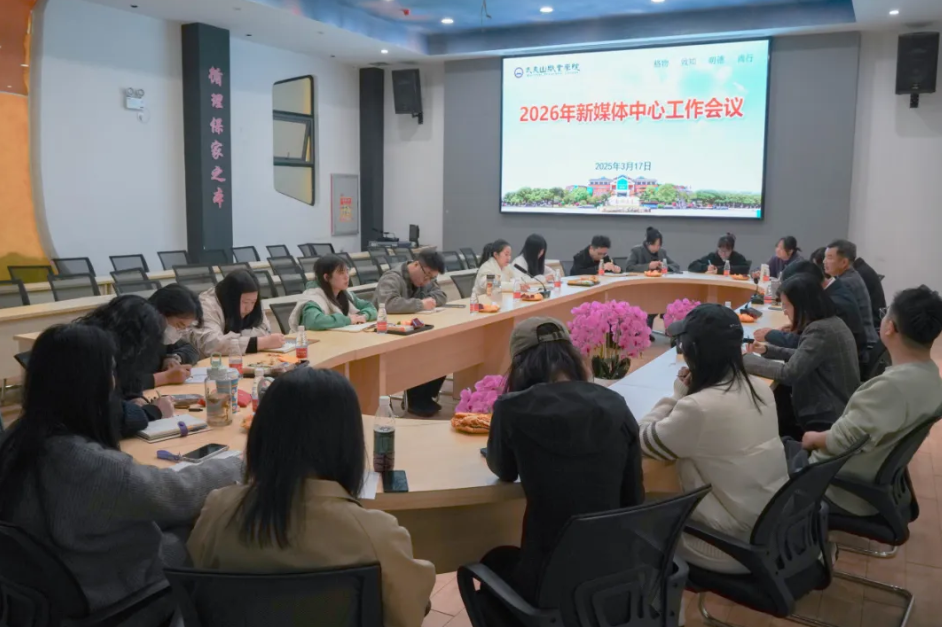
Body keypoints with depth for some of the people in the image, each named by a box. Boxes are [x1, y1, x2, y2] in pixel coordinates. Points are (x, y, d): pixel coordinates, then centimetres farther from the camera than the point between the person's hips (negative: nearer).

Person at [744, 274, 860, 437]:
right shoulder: (830, 322, 6)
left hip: (826, 422, -8)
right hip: (831, 412, 8)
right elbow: (801, 356, 19)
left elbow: (789, 373, -26)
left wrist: (744, 360, -18)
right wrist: (767, 350, 9)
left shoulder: (821, 330, -23)